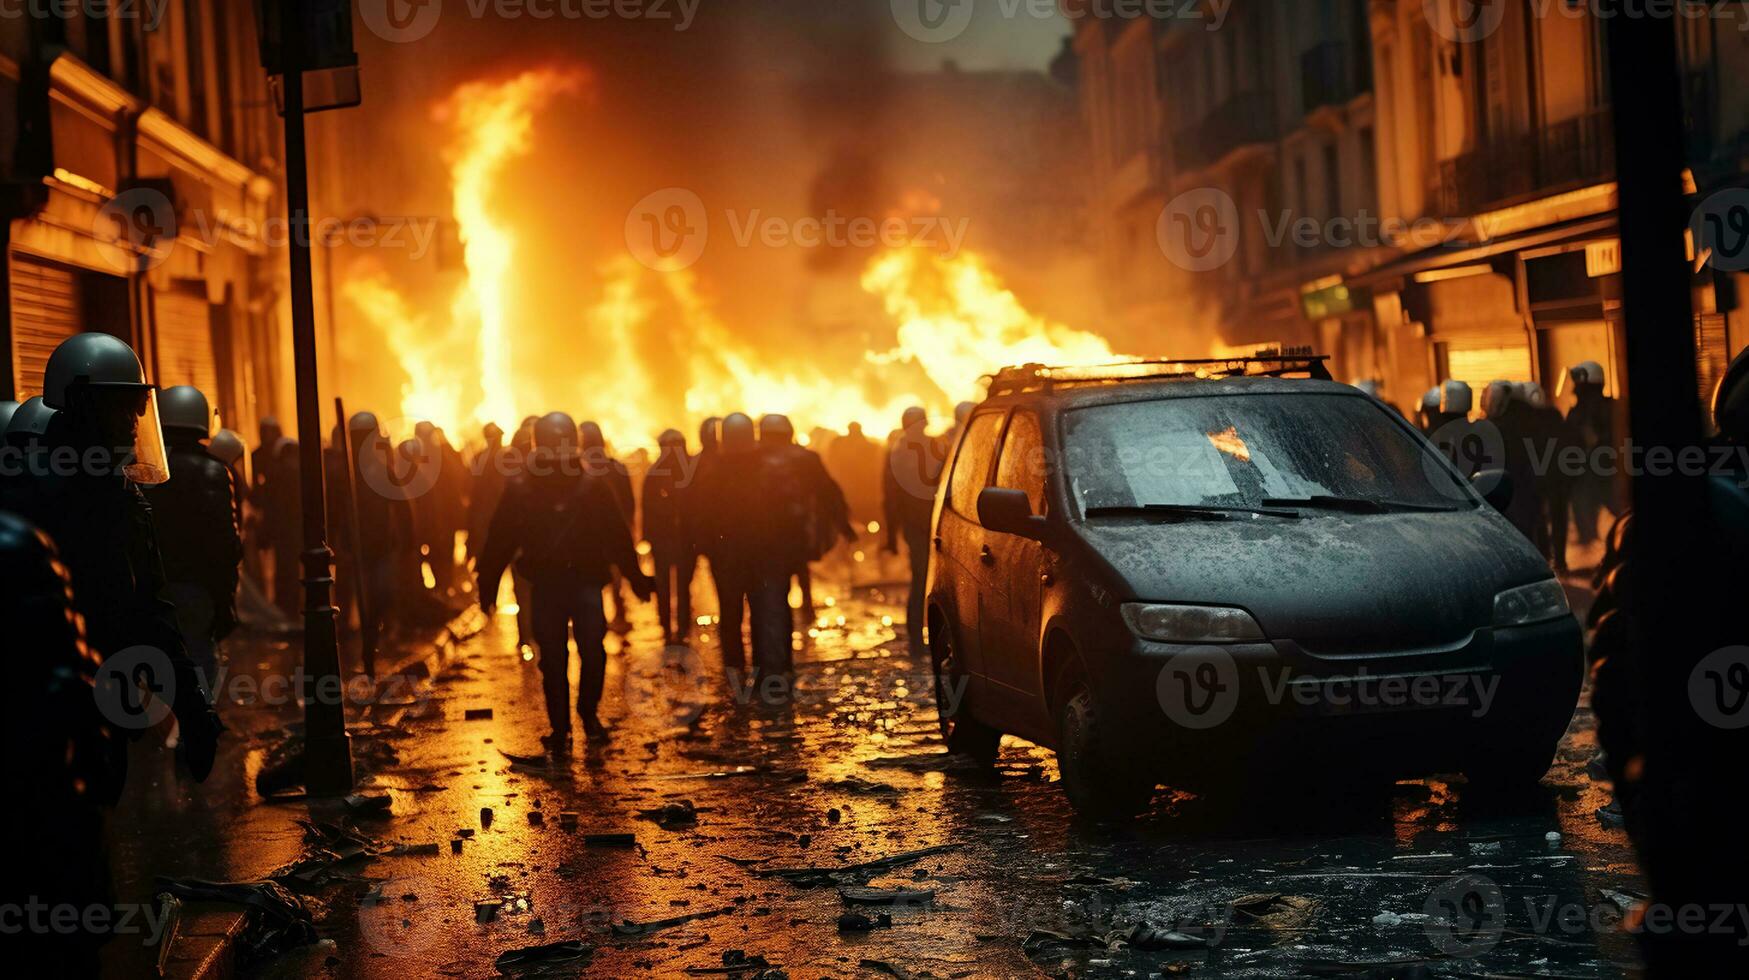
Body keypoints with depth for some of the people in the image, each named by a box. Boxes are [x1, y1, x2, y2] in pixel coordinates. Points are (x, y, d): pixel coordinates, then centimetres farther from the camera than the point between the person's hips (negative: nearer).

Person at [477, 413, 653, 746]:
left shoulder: (593, 486, 2)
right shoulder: (520, 490, 3)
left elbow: (618, 535, 4)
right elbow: (500, 540, 5)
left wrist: (636, 578, 2)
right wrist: (488, 585, 3)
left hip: (586, 582, -1)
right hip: (545, 586, 1)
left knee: (593, 651, -11)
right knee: (552, 660, 3)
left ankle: (589, 712, 12)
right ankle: (559, 728, 14)